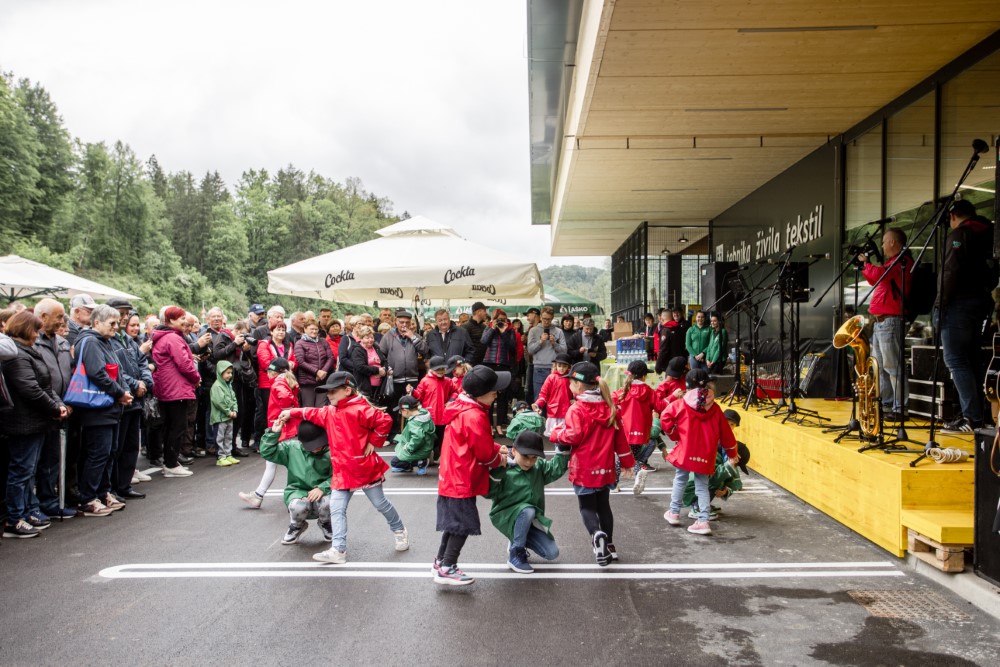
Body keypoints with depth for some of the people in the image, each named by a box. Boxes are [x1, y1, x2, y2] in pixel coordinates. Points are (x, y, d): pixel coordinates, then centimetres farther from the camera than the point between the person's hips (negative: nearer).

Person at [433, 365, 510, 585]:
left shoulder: (462, 408, 7)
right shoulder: (475, 417, -24)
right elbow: (485, 454, -17)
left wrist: (496, 449, 4)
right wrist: (499, 459, 3)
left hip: (452, 478, 10)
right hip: (462, 482, -10)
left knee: (453, 522, 19)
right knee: (463, 525, 0)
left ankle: (441, 561, 30)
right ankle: (446, 569, 6)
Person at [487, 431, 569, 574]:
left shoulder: (539, 467, 1)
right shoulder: (504, 469, -16)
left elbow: (556, 469, -10)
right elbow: (489, 493, -22)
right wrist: (497, 470, -35)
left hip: (531, 520, 5)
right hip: (505, 517, -5)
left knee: (552, 553, -6)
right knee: (527, 511, -37)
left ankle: (519, 542, 21)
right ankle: (516, 555, -16)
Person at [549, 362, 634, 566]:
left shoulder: (576, 409, -14)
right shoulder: (609, 407, 6)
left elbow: (573, 436, -23)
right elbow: (620, 437, 10)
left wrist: (556, 433, -3)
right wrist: (626, 462, 18)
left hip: (583, 469, -5)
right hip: (605, 468, 5)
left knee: (587, 507, 4)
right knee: (603, 505, 19)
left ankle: (597, 535, -22)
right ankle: (609, 545, 22)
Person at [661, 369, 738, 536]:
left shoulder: (682, 404, -3)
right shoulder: (715, 408, 4)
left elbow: (665, 417, -6)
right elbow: (725, 433, 10)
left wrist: (674, 435, 9)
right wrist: (732, 454, 22)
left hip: (685, 451, -2)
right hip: (705, 454, 2)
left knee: (680, 480, 16)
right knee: (702, 486, 9)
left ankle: (674, 513, 23)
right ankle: (703, 521, 1)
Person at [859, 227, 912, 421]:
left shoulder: (902, 261, -11)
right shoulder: (893, 262, 22)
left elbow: (878, 275, -24)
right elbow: (876, 281, 30)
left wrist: (866, 263, -7)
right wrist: (864, 266, 20)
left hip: (890, 319, -11)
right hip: (880, 320, 11)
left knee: (892, 365, -10)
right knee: (880, 366, 14)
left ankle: (899, 408, -8)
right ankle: (885, 405, 21)